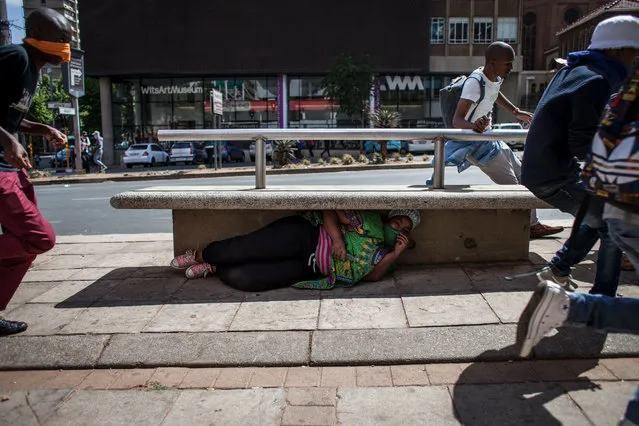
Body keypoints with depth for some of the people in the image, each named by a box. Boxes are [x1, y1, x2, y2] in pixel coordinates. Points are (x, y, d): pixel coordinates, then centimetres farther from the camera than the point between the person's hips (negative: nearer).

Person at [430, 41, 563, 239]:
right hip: (475, 143, -10)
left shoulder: (496, 78, 2)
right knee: (511, 185, -10)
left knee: (523, 177, 16)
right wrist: (474, 126, -56)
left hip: (490, 138, 10)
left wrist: (516, 112, 25)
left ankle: (533, 224, 29)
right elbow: (457, 119, -36)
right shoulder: (475, 83, -26)